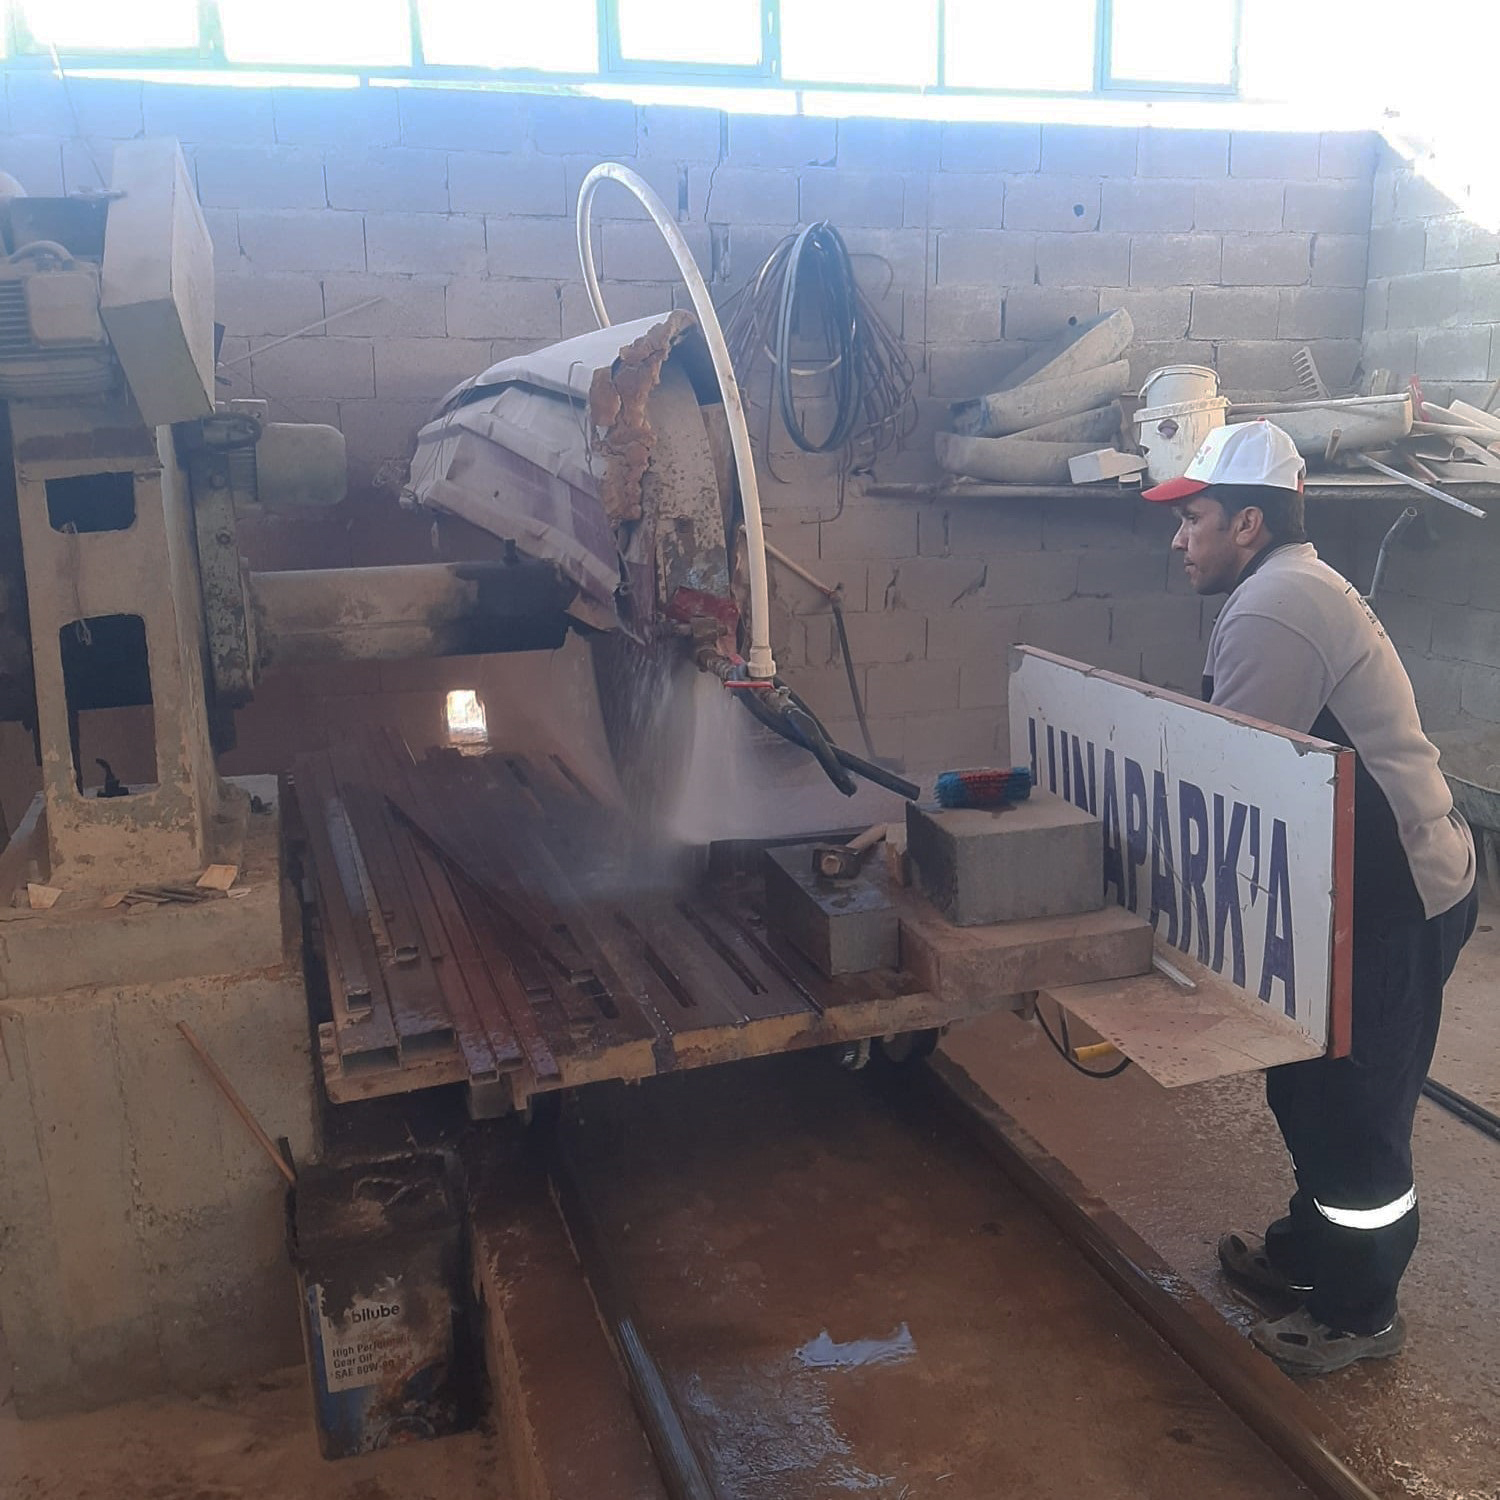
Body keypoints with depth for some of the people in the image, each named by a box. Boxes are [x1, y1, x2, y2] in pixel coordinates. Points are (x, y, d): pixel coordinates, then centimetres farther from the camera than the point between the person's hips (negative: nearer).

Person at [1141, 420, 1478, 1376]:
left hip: (1394, 900, -11)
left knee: (1354, 1111, 4)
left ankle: (1358, 1315, 21)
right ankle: (1310, 1246, 40)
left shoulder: (1270, 610, -21)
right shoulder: (1299, 587, 14)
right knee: (1314, 1085, 22)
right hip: (1375, 879, 11)